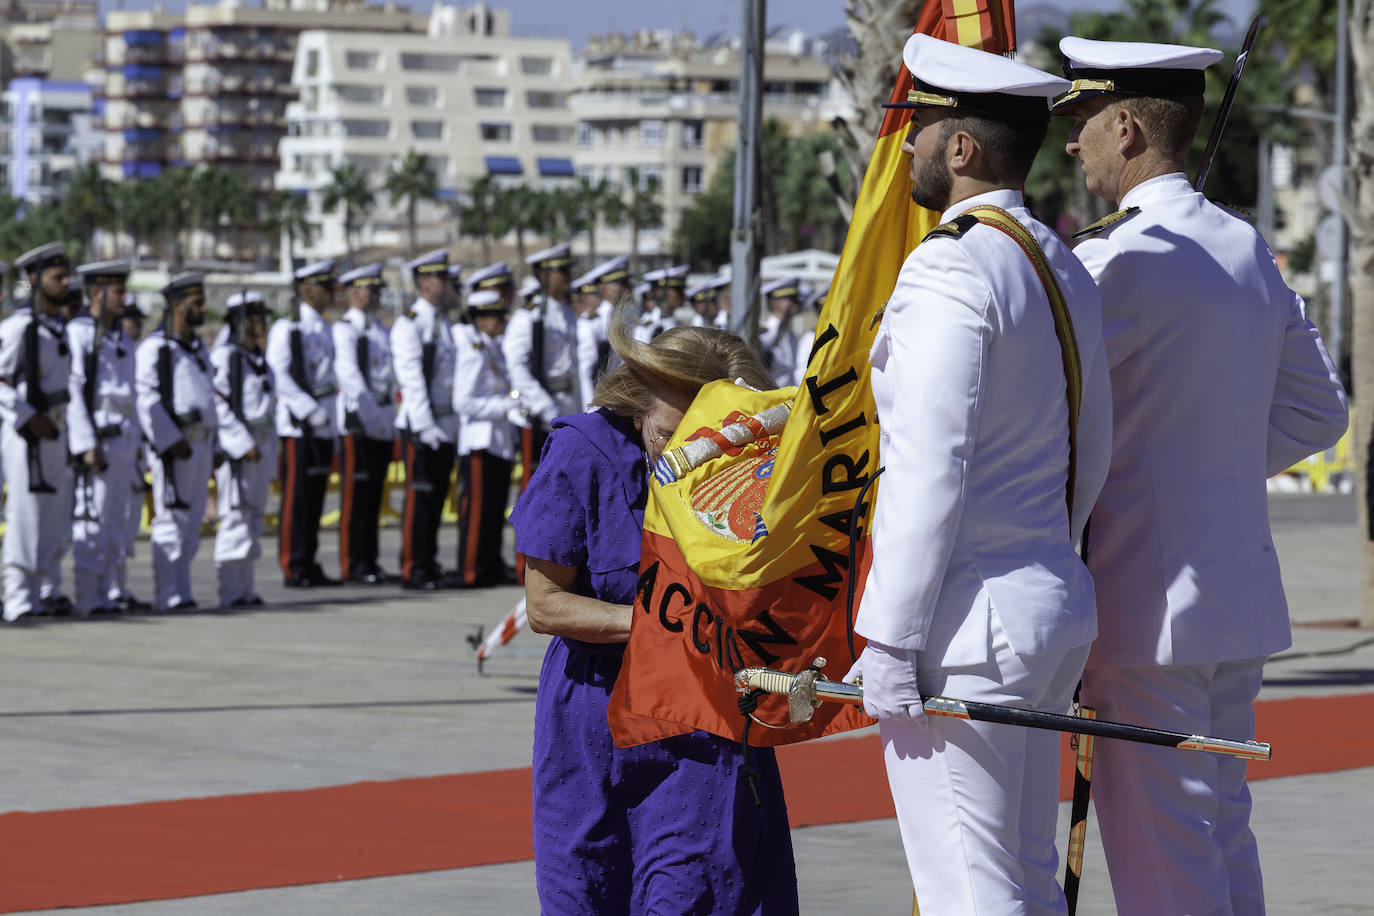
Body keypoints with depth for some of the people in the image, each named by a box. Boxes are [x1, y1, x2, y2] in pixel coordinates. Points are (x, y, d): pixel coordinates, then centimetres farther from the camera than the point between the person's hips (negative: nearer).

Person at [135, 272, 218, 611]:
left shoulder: (197, 348, 19)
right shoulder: (155, 348, -8)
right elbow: (146, 400, -16)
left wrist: (212, 448, 21)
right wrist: (172, 442, -21)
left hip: (200, 445, 8)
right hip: (173, 448, -8)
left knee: (191, 524, 9)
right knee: (171, 522, -8)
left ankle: (180, 591, 13)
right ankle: (169, 595, -7)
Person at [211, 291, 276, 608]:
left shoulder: (259, 359, 18)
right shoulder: (224, 357, -11)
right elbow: (218, 406, -18)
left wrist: (271, 452, 21)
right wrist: (243, 444, -21)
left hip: (260, 447, 9)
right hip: (235, 448, -9)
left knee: (253, 520, 10)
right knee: (236, 518, -10)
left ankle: (245, 588, 14)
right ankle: (231, 591, -10)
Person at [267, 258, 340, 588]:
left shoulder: (324, 330, 16)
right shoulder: (287, 328, -9)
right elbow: (278, 376, -16)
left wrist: (328, 415, 17)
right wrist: (311, 411, -20)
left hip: (323, 425, 8)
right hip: (298, 425, -8)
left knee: (315, 497, 9)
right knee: (296, 497, -6)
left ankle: (309, 565, 13)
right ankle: (292, 569, -4)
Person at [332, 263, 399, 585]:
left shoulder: (381, 330, 18)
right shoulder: (345, 329, -8)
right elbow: (348, 374, -17)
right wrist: (369, 412, -23)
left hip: (383, 421, 8)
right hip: (357, 421, -8)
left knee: (374, 495, 10)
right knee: (355, 494, -6)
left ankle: (370, 562, 14)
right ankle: (352, 565, -4)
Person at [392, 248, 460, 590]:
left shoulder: (446, 324, 16)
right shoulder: (409, 324, -9)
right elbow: (411, 379, -15)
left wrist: (459, 422, 13)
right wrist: (425, 426, -20)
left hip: (448, 426, 7)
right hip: (421, 426, -7)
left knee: (437, 496, 10)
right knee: (419, 497, -6)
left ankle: (430, 565, 16)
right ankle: (412, 569, -3)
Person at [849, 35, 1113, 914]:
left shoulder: (948, 269, -15)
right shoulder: (1065, 269, 14)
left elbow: (929, 469, -20)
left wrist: (887, 639, -18)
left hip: (967, 623, -10)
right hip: (1058, 607, 10)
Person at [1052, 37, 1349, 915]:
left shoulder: (1124, 260, -16)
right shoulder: (1248, 250, 11)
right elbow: (1318, 410, 18)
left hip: (1150, 605, -9)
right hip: (1242, 589, 9)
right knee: (1222, 823, 16)